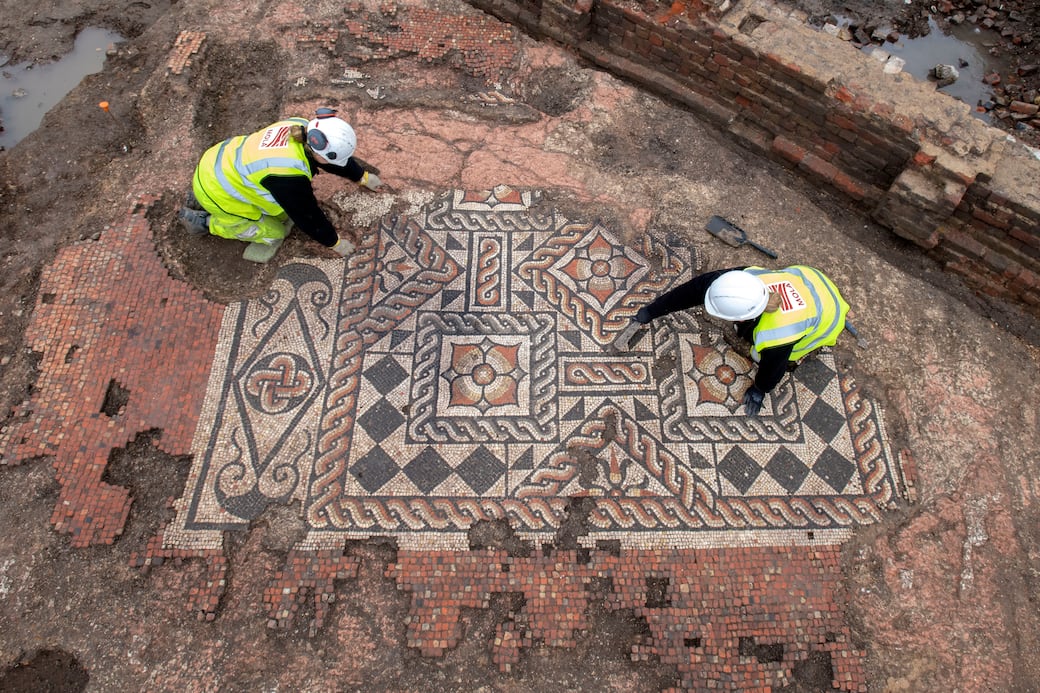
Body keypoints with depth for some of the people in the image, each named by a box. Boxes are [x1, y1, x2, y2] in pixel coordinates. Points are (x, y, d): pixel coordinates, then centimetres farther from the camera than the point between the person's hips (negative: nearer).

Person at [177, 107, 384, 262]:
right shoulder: (289, 177, -36)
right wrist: (334, 242, -8)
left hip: (221, 159, 7)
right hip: (216, 190, -7)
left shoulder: (303, 128, -15)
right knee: (273, 232, 5)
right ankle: (205, 222, 11)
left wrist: (363, 177, 15)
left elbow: (337, 157, 3)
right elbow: (308, 216, -21)